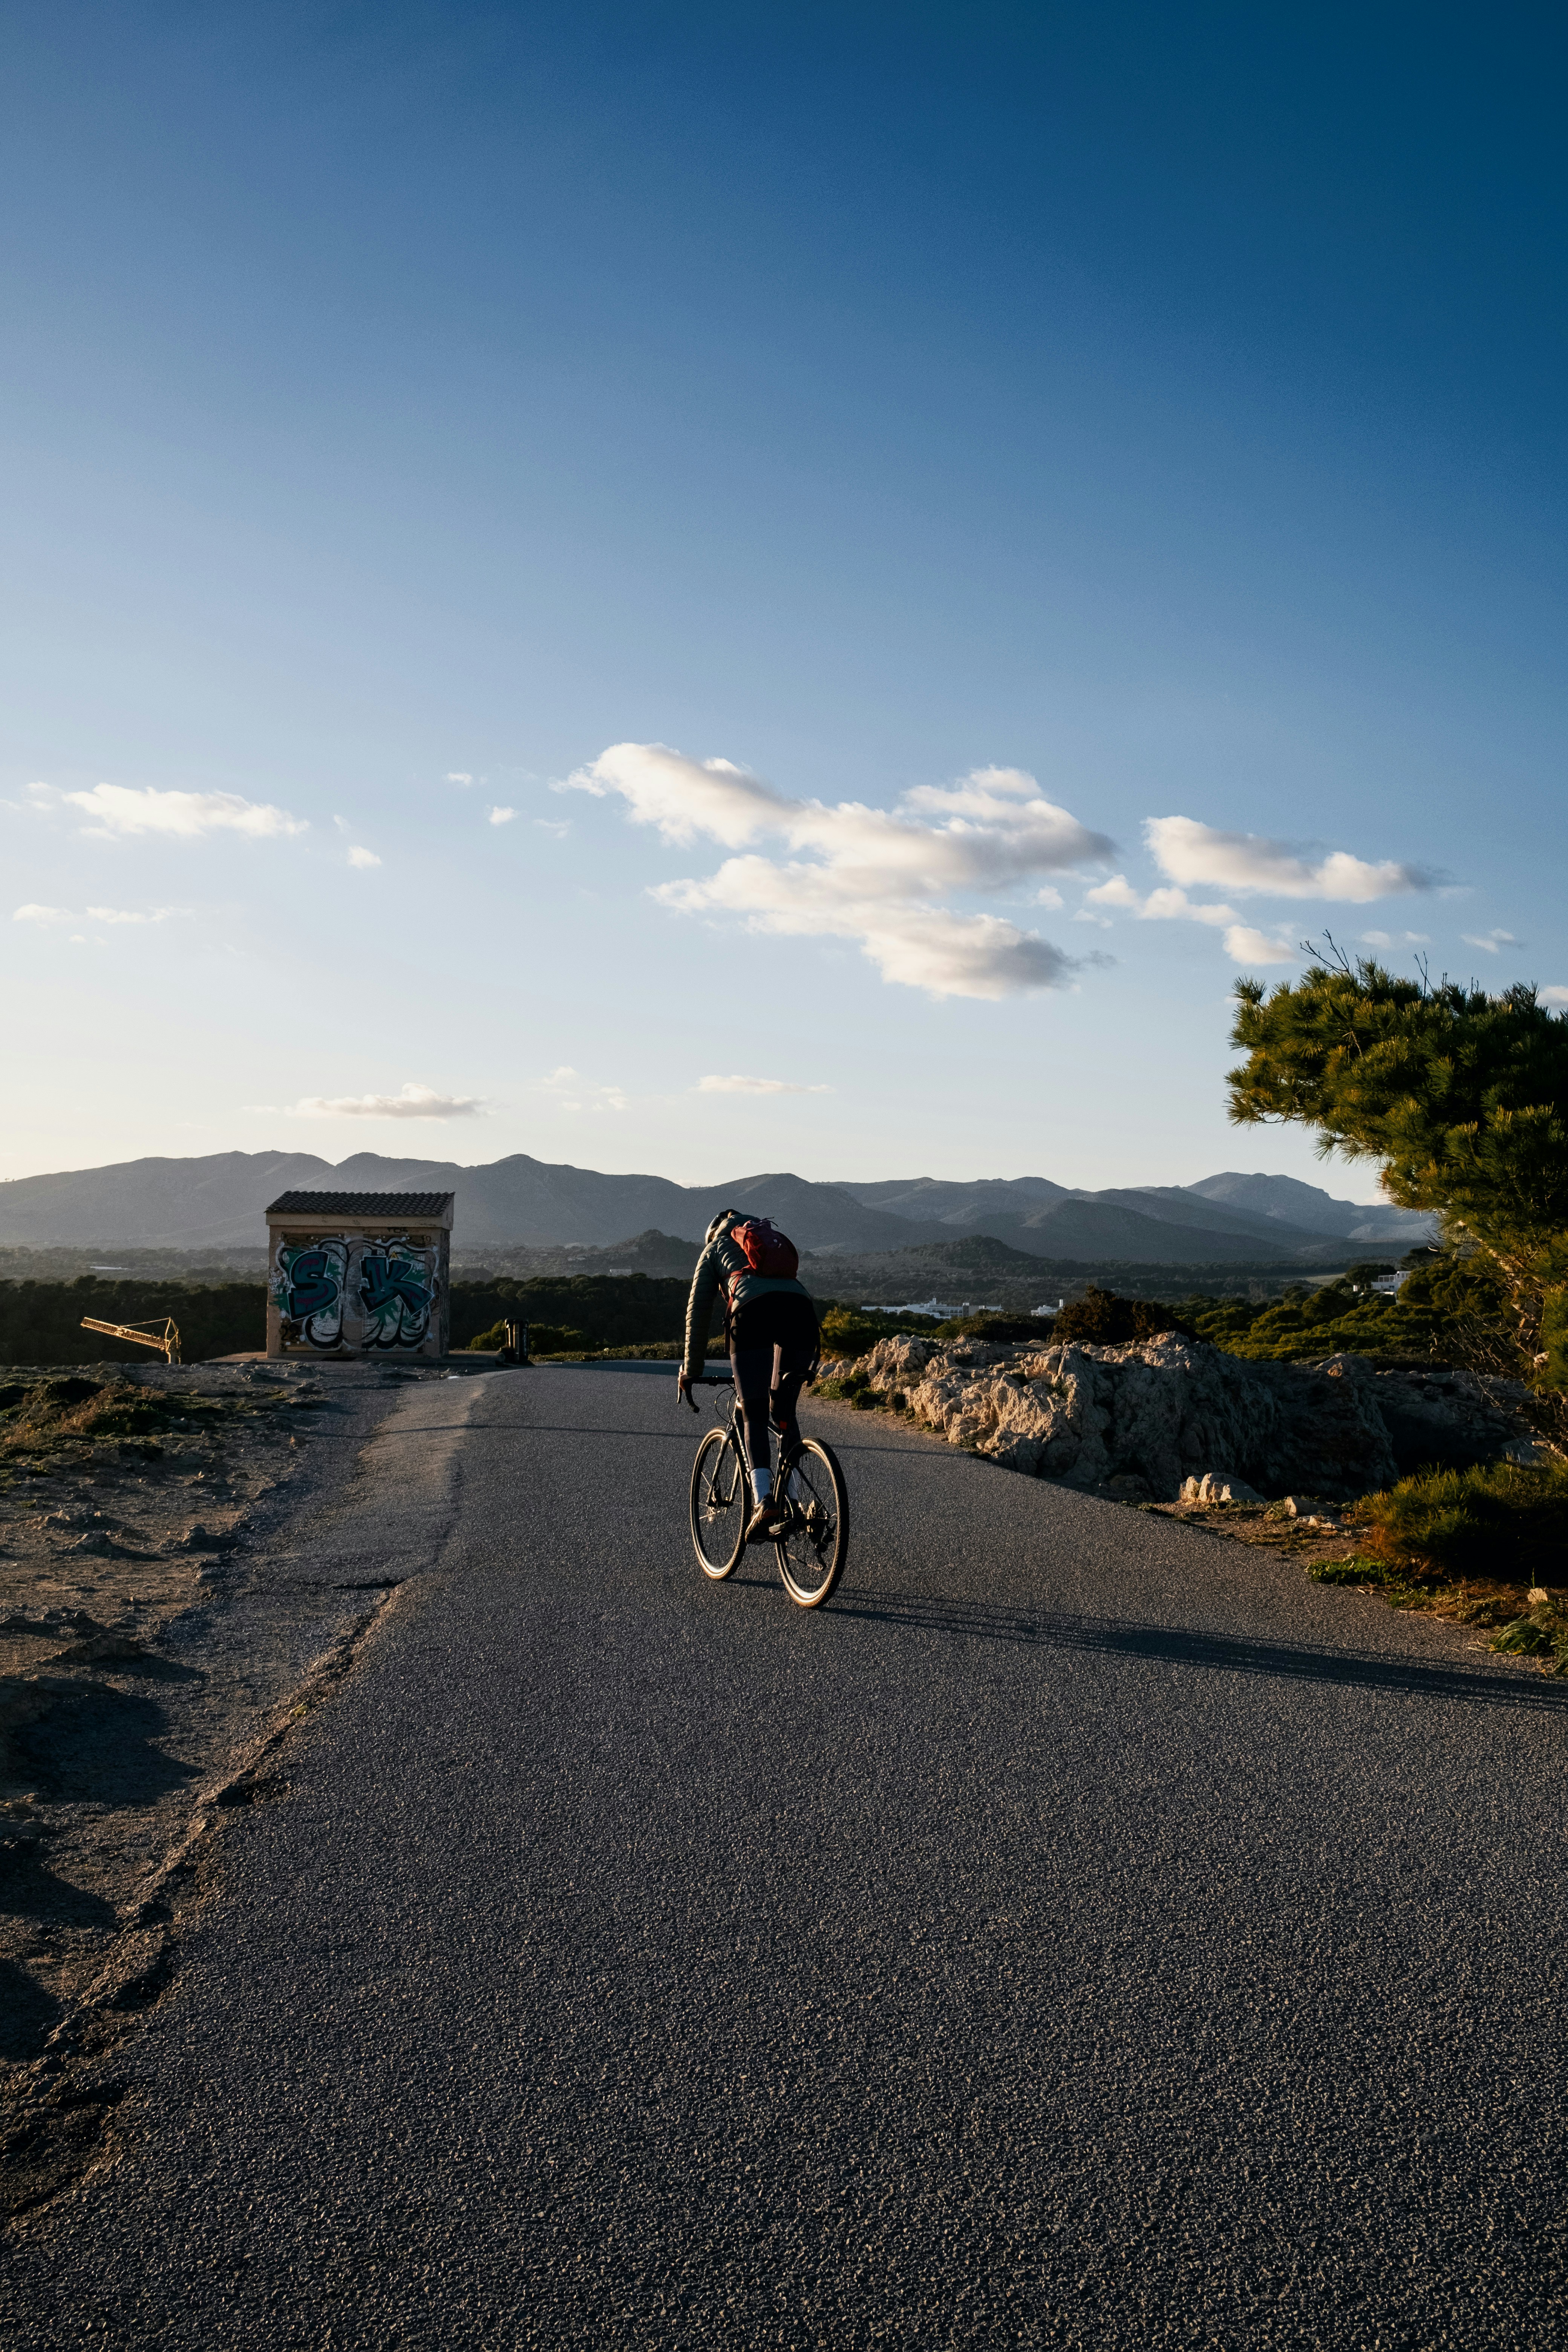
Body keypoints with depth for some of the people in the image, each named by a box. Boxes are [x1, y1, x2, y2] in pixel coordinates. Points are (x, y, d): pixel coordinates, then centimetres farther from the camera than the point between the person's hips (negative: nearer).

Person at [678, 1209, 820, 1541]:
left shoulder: (713, 1250, 31)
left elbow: (698, 1311, 25)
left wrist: (690, 1372, 30)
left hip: (753, 1309, -3)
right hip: (801, 1307, 3)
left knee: (755, 1418, 1)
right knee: (785, 1414, 16)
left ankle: (764, 1500, -19)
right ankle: (788, 1502, 9)